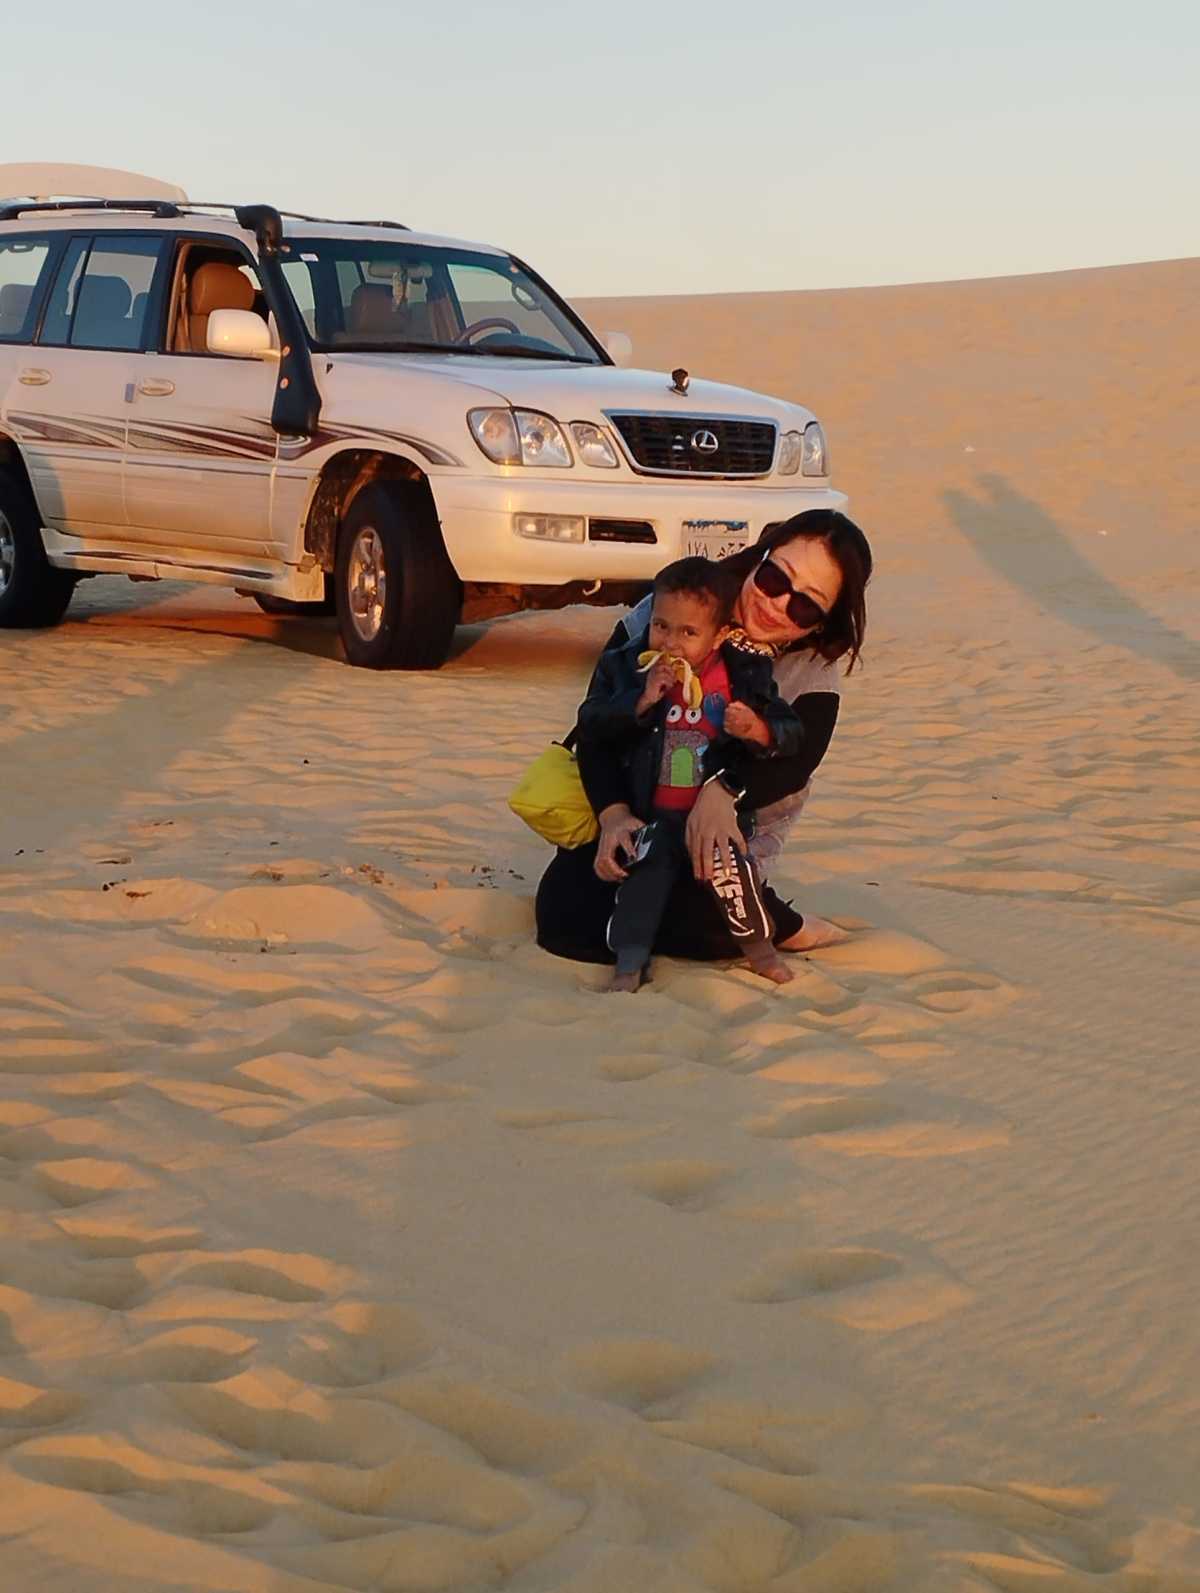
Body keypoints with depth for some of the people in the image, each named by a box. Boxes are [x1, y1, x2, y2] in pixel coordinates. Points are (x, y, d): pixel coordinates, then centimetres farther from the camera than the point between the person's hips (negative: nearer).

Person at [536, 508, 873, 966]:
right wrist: (614, 813, -29)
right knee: (563, 918, -17)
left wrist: (724, 791, -51)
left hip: (732, 834, -2)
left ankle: (781, 928, 0)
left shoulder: (813, 674, -13)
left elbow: (792, 764, -29)